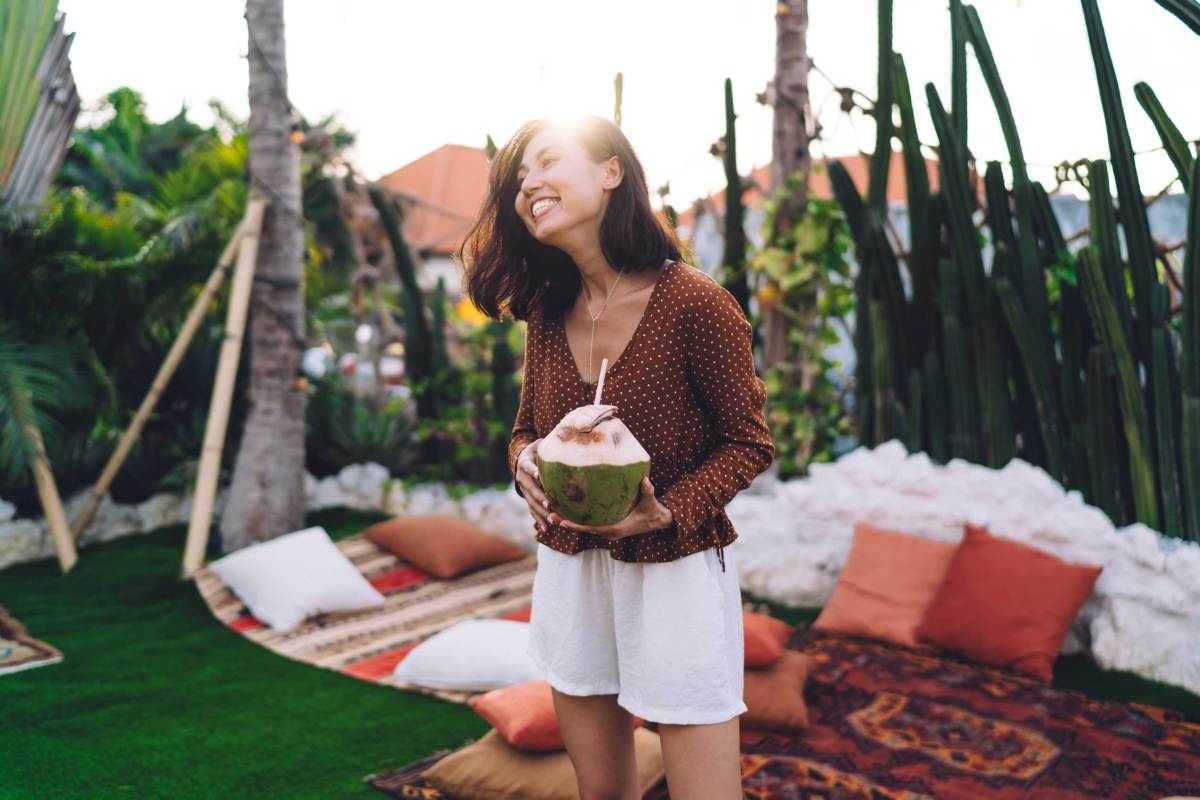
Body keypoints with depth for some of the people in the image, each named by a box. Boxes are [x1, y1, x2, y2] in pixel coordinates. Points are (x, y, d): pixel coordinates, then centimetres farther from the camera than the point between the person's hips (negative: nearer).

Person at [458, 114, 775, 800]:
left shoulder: (695, 302, -17)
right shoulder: (549, 313, 1)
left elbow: (749, 442, -8)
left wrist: (668, 511, -23)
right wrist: (526, 461, -12)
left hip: (678, 569, -5)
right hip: (569, 568, 5)